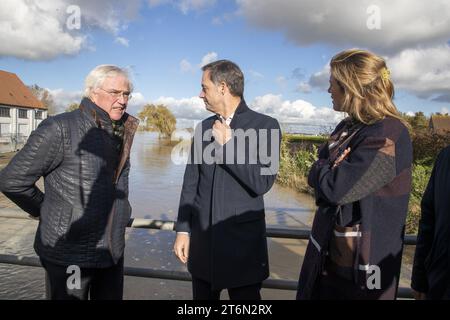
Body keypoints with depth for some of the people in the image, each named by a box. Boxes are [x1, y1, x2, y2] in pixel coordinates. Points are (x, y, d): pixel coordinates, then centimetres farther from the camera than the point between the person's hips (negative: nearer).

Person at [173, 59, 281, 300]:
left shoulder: (265, 126, -5)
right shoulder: (204, 128, 8)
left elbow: (262, 183, -14)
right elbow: (191, 183, 9)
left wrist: (227, 144, -13)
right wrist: (182, 229, 5)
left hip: (243, 241, -4)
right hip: (201, 239, 4)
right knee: (202, 296, 14)